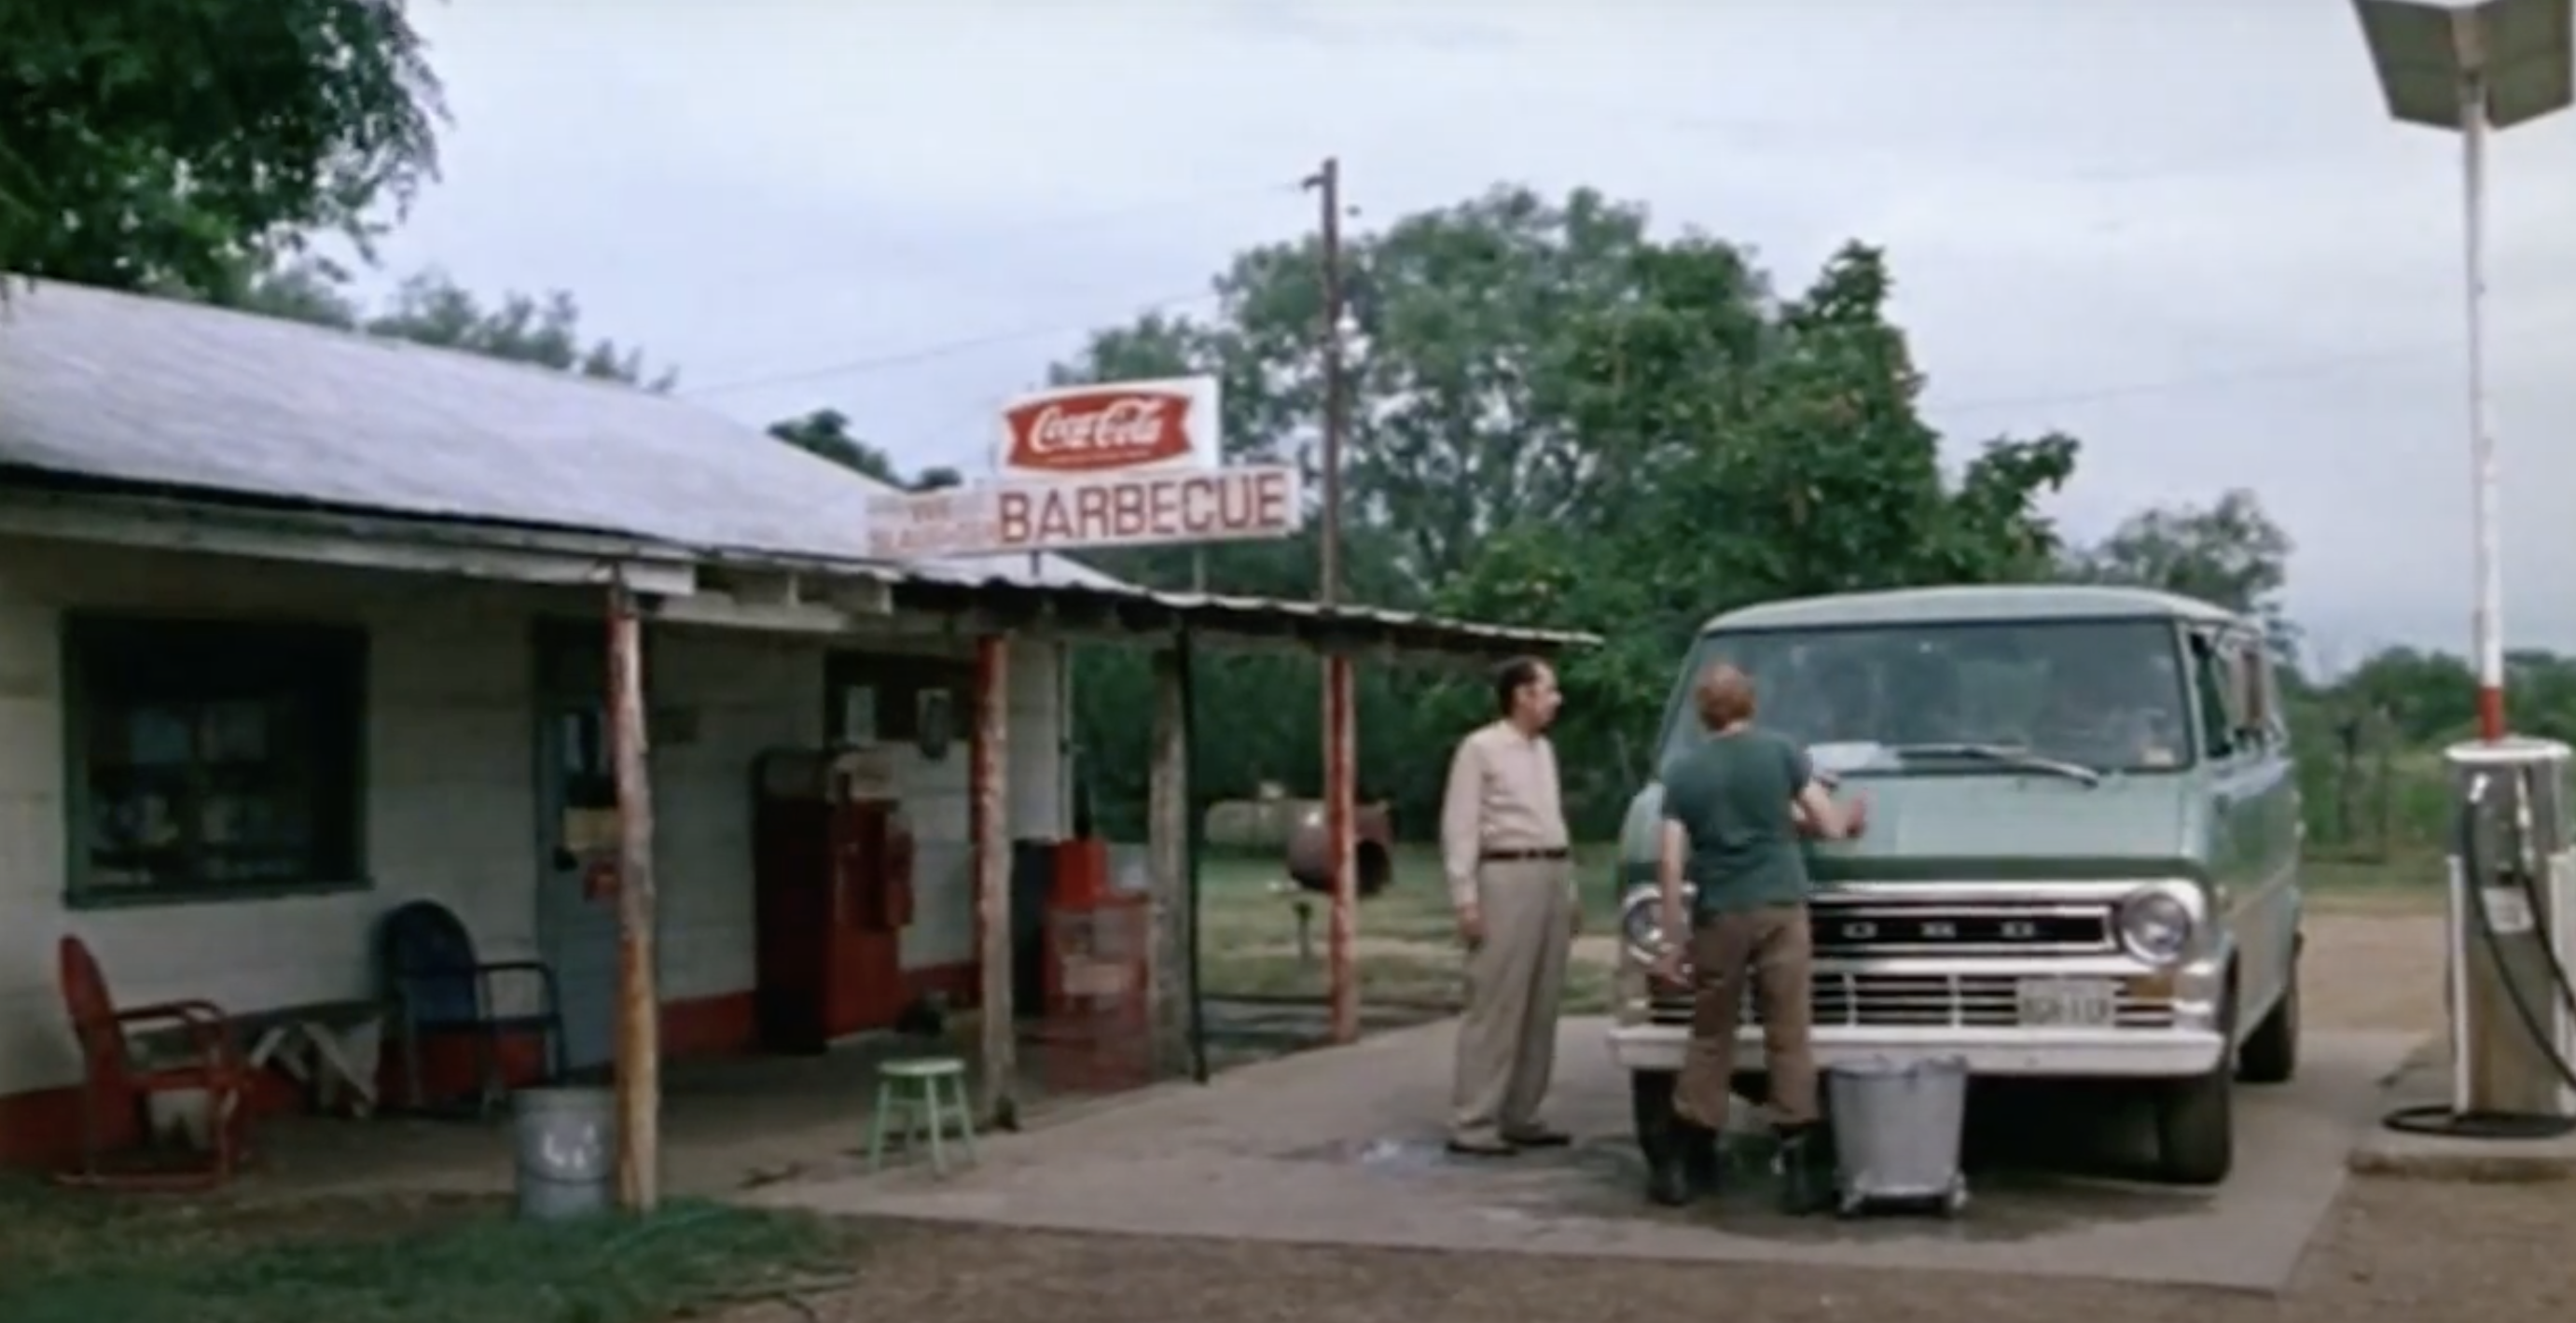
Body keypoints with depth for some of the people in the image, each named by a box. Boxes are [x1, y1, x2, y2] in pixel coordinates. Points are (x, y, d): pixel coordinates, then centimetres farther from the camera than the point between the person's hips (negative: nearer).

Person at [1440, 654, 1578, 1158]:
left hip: (1552, 876, 8)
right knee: (1496, 1007, -9)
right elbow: (1459, 827, -9)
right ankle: (1472, 1124, -7)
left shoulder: (1543, 750, 18)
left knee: (1540, 1008, 8)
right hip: (1507, 876, -8)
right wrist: (1466, 898, -16)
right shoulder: (1481, 748, -5)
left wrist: (1569, 889, 16)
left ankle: (1520, 1117, 14)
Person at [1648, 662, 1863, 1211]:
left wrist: (1671, 941, 2)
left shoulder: (1683, 771, 4)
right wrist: (1850, 819, 26)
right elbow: (1829, 824, 2)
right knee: (1788, 1037, 1)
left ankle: (1684, 1162, 14)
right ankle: (1798, 1165, -1)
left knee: (1709, 1038, 12)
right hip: (1780, 909, -1)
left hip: (1718, 916, 2)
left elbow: (1672, 865, -1)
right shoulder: (1780, 752, 1)